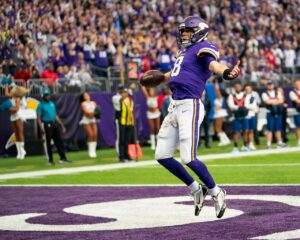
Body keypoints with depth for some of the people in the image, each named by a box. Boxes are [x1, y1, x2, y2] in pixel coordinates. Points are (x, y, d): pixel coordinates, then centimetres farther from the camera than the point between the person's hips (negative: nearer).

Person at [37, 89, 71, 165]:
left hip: (54, 124, 6)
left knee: (59, 141, 2)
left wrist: (62, 125, 19)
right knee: (47, 142, -3)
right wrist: (41, 128, -21)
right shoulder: (41, 105, -2)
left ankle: (63, 158, 4)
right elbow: (38, 118, -9)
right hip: (46, 124, -6)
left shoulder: (52, 104, 18)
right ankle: (50, 160, 3)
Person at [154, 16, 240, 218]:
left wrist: (226, 72, -50)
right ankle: (196, 189, 22)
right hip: (174, 107, 9)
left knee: (188, 158, -13)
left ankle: (216, 192, 9)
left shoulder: (203, 49, -6)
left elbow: (213, 65, -27)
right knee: (162, 156, 9)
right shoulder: (185, 51, 19)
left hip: (190, 107, -9)